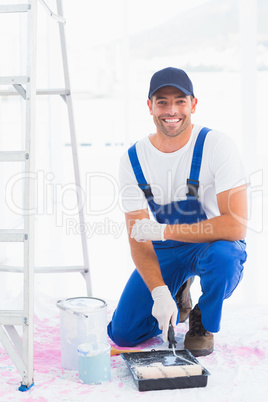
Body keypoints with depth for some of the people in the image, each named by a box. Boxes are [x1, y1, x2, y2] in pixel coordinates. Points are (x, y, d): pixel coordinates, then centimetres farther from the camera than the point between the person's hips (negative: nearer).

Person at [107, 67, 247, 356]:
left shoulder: (217, 145, -22)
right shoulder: (132, 160, -11)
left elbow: (236, 225, -29)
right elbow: (138, 238, -13)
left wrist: (163, 231, -31)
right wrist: (160, 292, -29)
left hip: (215, 243, -3)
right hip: (164, 252, 3)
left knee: (221, 256, -40)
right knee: (122, 334, -6)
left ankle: (203, 322, -5)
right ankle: (177, 292, 24)